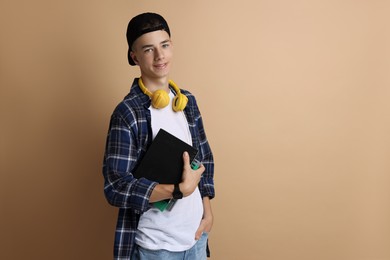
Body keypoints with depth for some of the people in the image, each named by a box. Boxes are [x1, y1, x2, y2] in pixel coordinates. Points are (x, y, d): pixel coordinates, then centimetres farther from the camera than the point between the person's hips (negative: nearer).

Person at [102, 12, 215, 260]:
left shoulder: (187, 101, 3)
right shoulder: (127, 113, -16)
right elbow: (116, 188, -21)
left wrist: (207, 208, 2)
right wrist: (180, 188, -24)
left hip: (196, 233, 5)